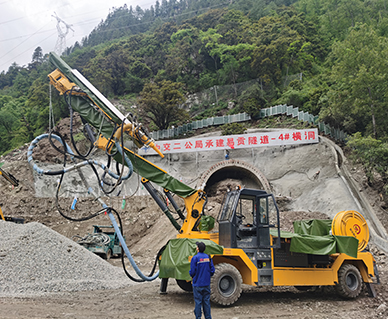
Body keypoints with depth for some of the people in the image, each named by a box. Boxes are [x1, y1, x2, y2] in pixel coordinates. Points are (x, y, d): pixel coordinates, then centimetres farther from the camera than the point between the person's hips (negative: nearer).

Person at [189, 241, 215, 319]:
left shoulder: (195, 258, -13)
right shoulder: (208, 257, 2)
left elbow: (192, 271, -14)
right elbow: (212, 270, 3)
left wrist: (192, 276, 8)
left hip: (197, 284, -4)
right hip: (206, 284, 4)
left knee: (198, 302, 3)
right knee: (206, 301, 12)